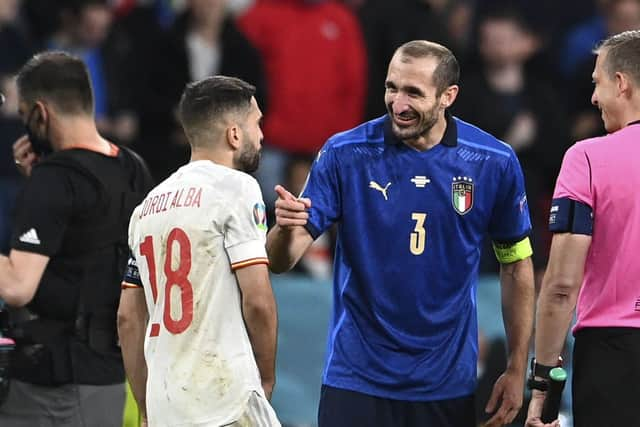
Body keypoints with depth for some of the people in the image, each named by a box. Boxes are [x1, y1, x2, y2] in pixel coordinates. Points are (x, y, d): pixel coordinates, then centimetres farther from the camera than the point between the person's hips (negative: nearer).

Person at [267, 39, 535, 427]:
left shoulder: (494, 162, -4)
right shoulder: (345, 154, -7)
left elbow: (516, 265, 7)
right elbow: (282, 260, -9)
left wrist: (517, 370, 5)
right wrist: (286, 228, -32)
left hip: (447, 384, 1)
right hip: (357, 381, -1)